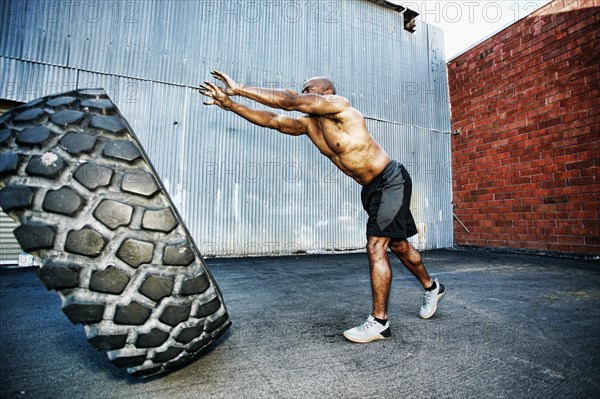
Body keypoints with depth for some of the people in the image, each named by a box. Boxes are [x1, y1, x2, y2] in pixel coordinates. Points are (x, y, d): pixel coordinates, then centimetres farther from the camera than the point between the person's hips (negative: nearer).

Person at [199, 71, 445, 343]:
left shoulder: (339, 105, -18)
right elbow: (271, 120, -2)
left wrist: (239, 89, -22)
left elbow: (290, 101, -27)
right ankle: (432, 288, 40)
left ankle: (379, 322, -4)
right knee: (398, 245, 17)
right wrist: (231, 105, -8)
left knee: (375, 247, -15)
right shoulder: (309, 124, 3)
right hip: (370, 189, 9)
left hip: (392, 181, -8)